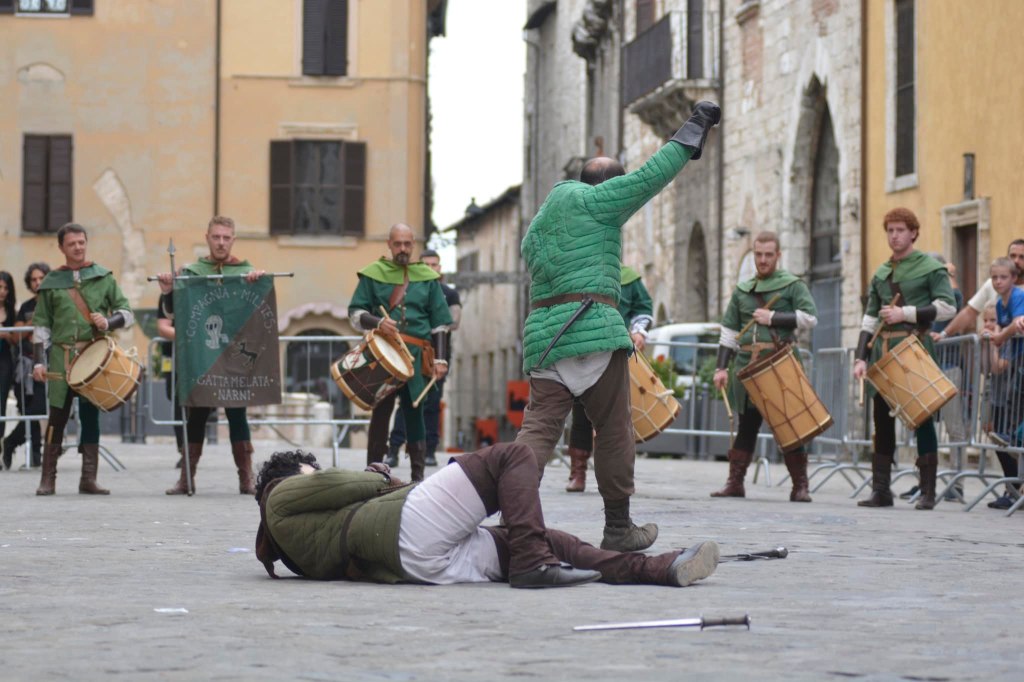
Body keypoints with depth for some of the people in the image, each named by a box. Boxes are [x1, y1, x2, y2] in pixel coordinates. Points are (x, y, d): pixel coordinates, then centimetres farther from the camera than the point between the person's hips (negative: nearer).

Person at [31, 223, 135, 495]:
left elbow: (127, 314, 9)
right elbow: (41, 325, 10)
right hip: (62, 357, 0)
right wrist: (39, 361, 1)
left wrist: (108, 323, -11)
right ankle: (48, 479, 4)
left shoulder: (103, 278, 10)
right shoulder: (51, 282, 10)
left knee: (91, 415, 3)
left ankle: (89, 479, 8)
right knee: (57, 415, -2)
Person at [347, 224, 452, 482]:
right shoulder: (373, 274, 8)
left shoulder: (427, 278, 11)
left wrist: (440, 359, 2)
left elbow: (440, 324, 11)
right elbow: (355, 313, 6)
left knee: (415, 413, 2)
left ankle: (418, 475, 4)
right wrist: (378, 322, -14)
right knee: (380, 412, 1)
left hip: (417, 357, 1)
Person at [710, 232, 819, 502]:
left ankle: (800, 487, 0)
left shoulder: (793, 285, 5)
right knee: (746, 424, 6)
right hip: (747, 365, 4)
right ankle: (735, 483, 9)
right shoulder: (742, 290, 17)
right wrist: (721, 368, 9)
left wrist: (772, 318, -11)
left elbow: (810, 318, -7)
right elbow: (729, 331, 17)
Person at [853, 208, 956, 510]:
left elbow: (947, 307, -9)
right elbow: (870, 318, 16)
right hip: (883, 350, 6)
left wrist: (906, 314, -14)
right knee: (882, 419, 4)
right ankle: (881, 490, 8)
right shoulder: (880, 273, 17)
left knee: (922, 417, -5)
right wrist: (861, 357, 6)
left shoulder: (931, 267, 1)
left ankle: (928, 492, -2)